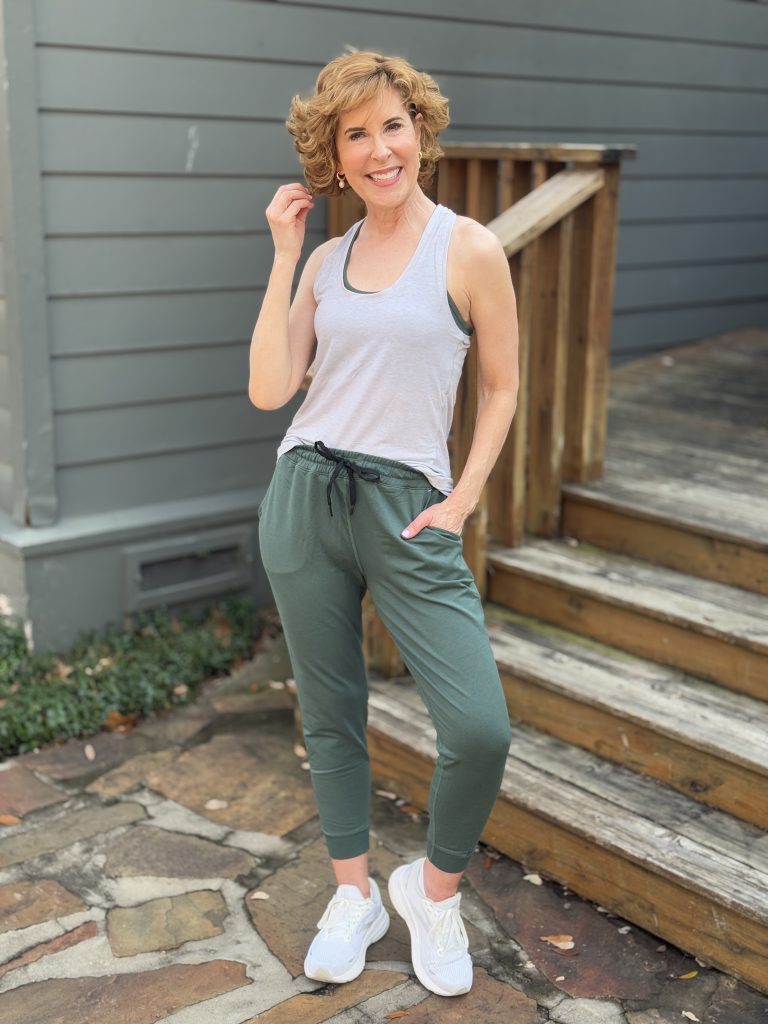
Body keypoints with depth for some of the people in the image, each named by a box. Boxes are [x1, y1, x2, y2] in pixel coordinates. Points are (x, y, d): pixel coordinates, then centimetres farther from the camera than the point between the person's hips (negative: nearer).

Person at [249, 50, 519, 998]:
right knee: (329, 711, 12)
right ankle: (353, 896, 32)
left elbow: (502, 387, 5)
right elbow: (268, 389, -1)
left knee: (480, 730, -11)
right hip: (305, 500, 4)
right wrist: (283, 256, 0)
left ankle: (433, 892, 18)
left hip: (405, 510, -3)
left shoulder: (469, 249, -2)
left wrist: (461, 502, -4)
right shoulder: (326, 260, 9)